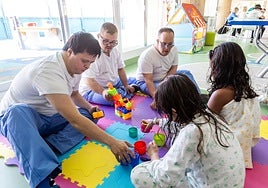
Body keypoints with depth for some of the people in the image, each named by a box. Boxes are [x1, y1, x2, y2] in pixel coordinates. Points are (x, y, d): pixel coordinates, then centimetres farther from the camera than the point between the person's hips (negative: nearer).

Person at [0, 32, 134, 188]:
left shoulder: (75, 67, -5)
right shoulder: (49, 71, -32)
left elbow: (73, 94, 15)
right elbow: (74, 120, -38)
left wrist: (89, 107, -6)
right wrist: (112, 142, -37)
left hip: (47, 119, 7)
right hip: (15, 116, -7)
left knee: (87, 116, -10)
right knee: (19, 111, -40)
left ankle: (43, 149, -24)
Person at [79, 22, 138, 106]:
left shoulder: (114, 50, -1)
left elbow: (120, 69, 9)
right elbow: (89, 81, -35)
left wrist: (126, 86, 0)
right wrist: (103, 92, -52)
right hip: (92, 90, -8)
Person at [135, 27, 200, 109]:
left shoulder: (174, 49, -13)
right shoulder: (146, 56, -31)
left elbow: (174, 67, -3)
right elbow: (148, 80, -32)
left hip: (166, 77, 7)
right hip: (146, 83, -6)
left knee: (186, 73, -3)